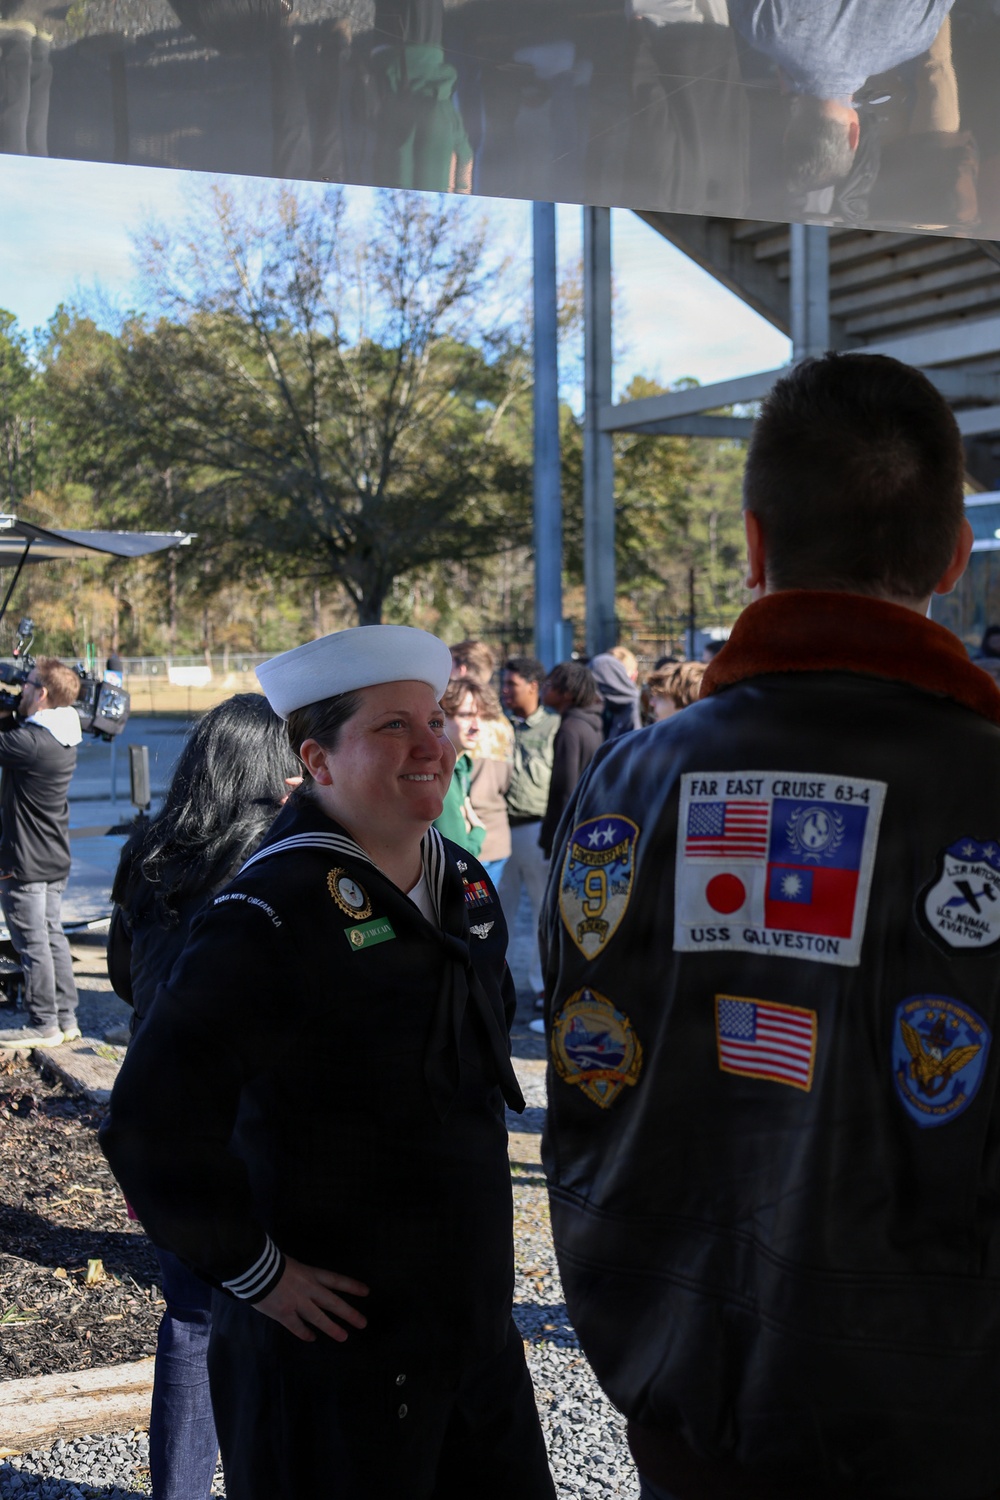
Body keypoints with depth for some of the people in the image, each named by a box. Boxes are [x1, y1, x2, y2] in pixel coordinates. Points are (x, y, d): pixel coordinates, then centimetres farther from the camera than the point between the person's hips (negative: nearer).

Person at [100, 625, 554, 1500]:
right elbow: (154, 1124, -24)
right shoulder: (272, 918, -21)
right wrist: (255, 1273, -18)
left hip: (474, 1320, 8)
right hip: (334, 1341, -8)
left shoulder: (463, 887, 5)